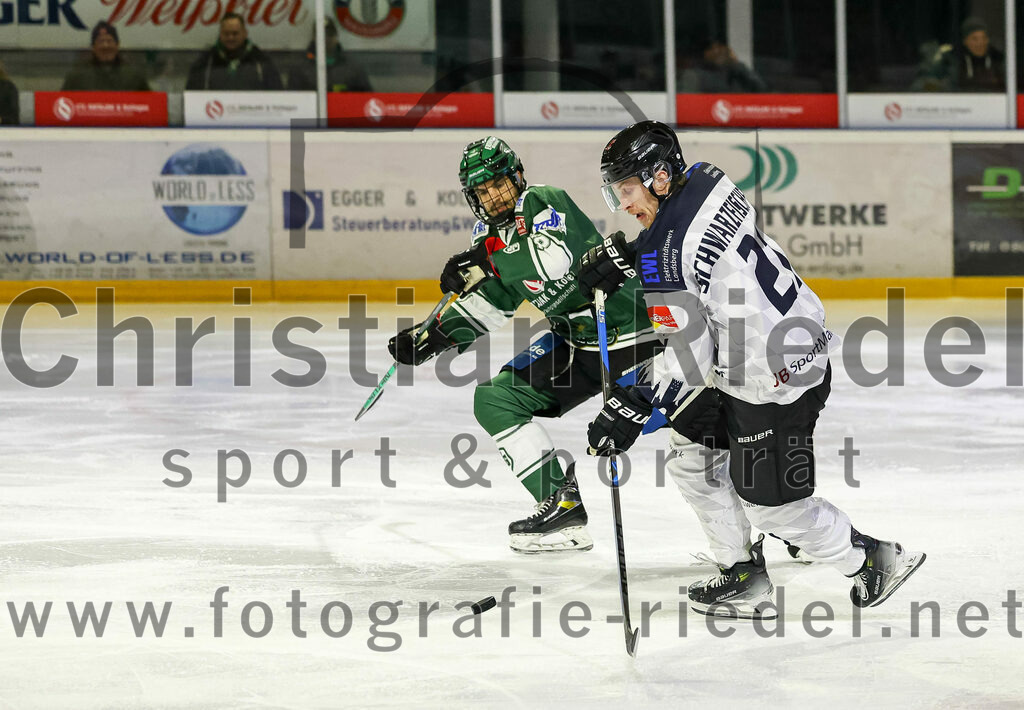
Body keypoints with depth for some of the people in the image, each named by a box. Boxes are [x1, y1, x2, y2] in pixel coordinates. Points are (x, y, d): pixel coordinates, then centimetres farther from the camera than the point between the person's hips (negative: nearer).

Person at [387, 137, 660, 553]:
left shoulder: (544, 203, -16)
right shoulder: (490, 234, 9)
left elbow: (558, 263, -35)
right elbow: (490, 303, 20)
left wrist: (487, 259, -30)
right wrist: (433, 337, 12)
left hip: (627, 332, -8)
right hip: (573, 339, 8)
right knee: (495, 399, 4)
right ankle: (561, 506, 4)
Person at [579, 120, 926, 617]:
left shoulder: (664, 255, -25)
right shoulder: (705, 180, -1)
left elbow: (691, 356, -22)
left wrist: (632, 408, -18)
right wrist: (622, 253, 19)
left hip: (773, 380, -10)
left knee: (768, 501, 4)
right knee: (694, 454, 17)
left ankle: (874, 561, 20)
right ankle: (743, 576, 24)